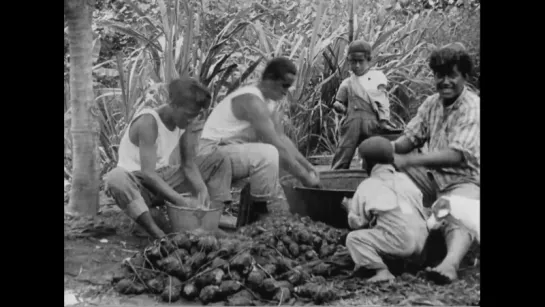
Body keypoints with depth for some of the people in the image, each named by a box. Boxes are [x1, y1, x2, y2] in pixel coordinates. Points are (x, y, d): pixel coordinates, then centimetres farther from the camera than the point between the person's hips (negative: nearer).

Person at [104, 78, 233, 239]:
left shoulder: (186, 122, -6)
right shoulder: (148, 122, -27)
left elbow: (189, 164, -4)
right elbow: (148, 173, -32)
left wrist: (202, 190, -23)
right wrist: (180, 200, -38)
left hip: (163, 177, 7)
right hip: (138, 181, -7)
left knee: (220, 162, 1)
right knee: (116, 178, -43)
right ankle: (158, 234, -43)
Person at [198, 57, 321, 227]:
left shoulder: (269, 101, 9)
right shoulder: (252, 101, -21)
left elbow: (282, 138, 10)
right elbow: (277, 146, -24)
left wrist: (308, 167, 3)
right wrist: (305, 177, -19)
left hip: (231, 150, 11)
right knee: (268, 153, -31)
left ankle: (248, 210, 13)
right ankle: (258, 212, -15)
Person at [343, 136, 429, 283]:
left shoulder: (367, 186, 2)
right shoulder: (405, 179, 17)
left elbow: (356, 222, 6)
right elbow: (422, 210, 16)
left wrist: (350, 207, 27)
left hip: (398, 243, -7)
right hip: (422, 243, 7)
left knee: (353, 238, 1)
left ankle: (381, 270, -15)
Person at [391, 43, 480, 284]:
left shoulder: (473, 108, -14)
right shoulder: (431, 104, 8)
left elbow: (456, 155, -26)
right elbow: (411, 138, 8)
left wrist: (407, 160, -32)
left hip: (464, 180, -7)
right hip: (432, 175, 8)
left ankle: (450, 264, -62)